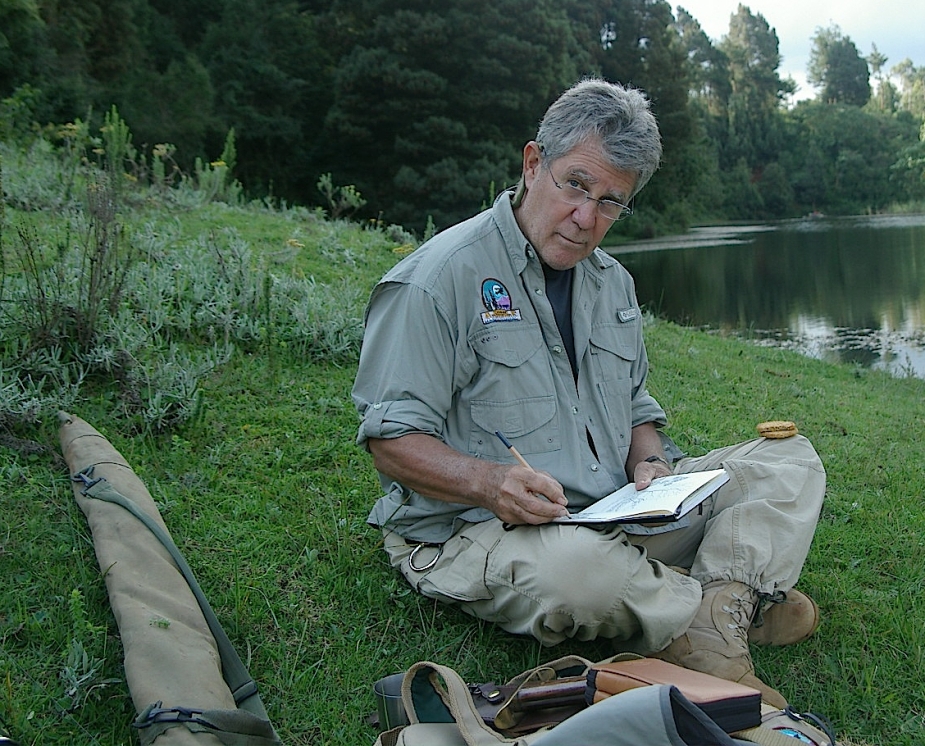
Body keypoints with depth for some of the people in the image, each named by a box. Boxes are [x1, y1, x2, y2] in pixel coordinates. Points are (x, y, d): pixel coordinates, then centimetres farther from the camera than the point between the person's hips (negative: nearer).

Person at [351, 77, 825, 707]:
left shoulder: (612, 283, 13)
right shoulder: (437, 279, -11)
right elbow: (391, 438, -13)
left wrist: (650, 463, -3)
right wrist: (490, 483, -30)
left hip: (619, 515, 7)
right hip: (473, 530, -7)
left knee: (791, 461, 1)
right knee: (575, 563, -41)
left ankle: (719, 610, -24)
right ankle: (742, 602, -12)